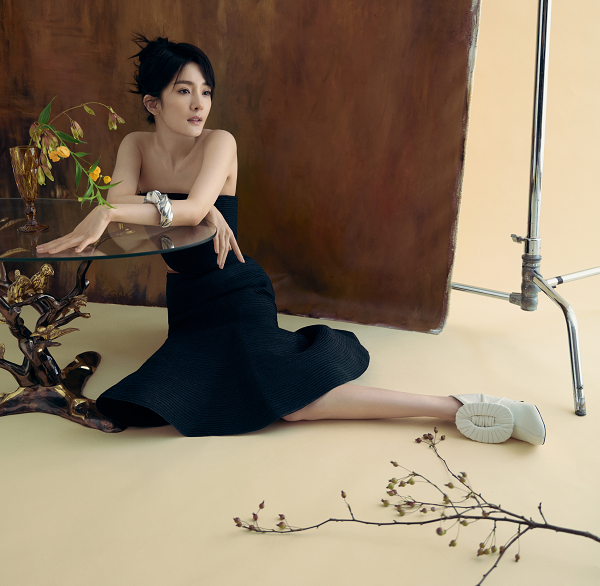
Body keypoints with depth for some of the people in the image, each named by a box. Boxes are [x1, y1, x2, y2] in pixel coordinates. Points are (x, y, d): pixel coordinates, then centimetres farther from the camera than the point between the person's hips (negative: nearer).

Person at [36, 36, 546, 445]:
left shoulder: (219, 144, -11)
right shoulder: (136, 146, 2)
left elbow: (193, 208, -30)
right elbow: (120, 201, -17)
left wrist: (107, 214, -42)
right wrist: (197, 208, -29)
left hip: (236, 291, -5)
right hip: (187, 299, 5)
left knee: (292, 400, -29)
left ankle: (456, 408, -25)